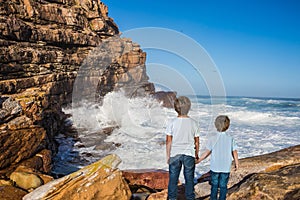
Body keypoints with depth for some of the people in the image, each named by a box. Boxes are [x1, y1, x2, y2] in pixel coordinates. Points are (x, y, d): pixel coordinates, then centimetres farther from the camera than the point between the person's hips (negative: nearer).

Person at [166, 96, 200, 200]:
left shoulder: (172, 123, -10)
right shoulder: (193, 123, -7)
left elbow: (168, 141, -7)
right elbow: (196, 141, 0)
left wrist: (168, 155, 4)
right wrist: (196, 154, 15)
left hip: (175, 155, 0)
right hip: (189, 154, 1)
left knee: (173, 178, 12)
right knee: (189, 179, 13)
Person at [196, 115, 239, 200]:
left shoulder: (212, 139, -11)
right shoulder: (230, 139, -6)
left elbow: (207, 153, -7)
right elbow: (234, 152, 0)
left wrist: (198, 160, 6)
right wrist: (236, 163, 15)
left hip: (215, 167, -1)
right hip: (226, 167, 1)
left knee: (214, 185, 13)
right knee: (223, 186, 11)